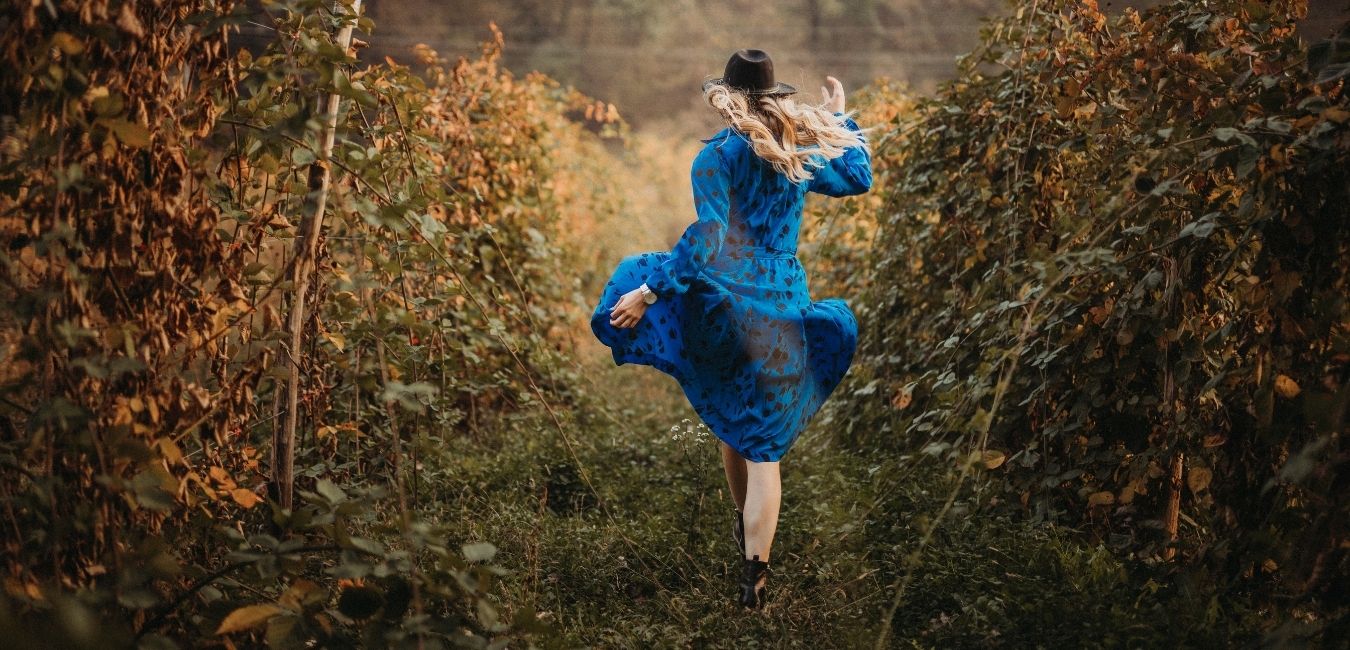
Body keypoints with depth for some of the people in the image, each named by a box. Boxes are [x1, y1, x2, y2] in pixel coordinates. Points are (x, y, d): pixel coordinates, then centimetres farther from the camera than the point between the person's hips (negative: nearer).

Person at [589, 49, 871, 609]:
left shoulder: (715, 158, -8)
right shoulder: (800, 157, 5)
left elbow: (706, 240, -18)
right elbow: (859, 176, 23)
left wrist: (650, 291, -17)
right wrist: (839, 117, 35)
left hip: (721, 310, -2)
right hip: (781, 316, 2)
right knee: (765, 446, 7)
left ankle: (744, 523, 36)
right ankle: (754, 572, -1)